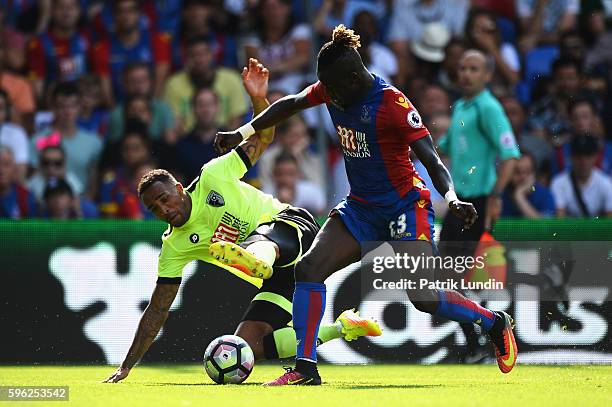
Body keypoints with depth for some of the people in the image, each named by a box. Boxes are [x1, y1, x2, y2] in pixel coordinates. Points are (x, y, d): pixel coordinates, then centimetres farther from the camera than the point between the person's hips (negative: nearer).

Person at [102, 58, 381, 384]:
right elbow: (157, 311, 5)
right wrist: (125, 368, 1)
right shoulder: (174, 248, 1)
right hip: (278, 276, 6)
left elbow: (263, 138, 5)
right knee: (248, 344, -11)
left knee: (258, 240, -40)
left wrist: (258, 98, -16)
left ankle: (252, 259, -81)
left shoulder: (212, 177, -5)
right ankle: (342, 327, 1)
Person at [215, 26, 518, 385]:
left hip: (405, 207, -7)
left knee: (424, 298, -18)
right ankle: (305, 368, -3)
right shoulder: (332, 89, -3)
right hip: (361, 208, 7)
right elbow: (291, 104, 16)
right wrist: (242, 134, 17)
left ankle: (495, 322, 8)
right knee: (308, 269, -8)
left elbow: (432, 159, -25)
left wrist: (452, 199, -41)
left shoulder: (392, 103, -23)